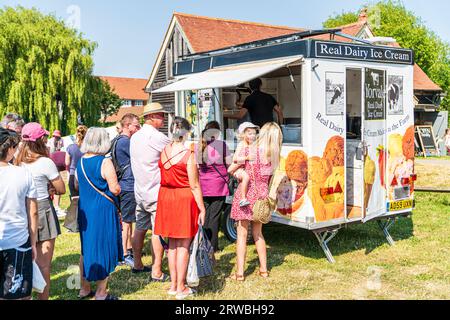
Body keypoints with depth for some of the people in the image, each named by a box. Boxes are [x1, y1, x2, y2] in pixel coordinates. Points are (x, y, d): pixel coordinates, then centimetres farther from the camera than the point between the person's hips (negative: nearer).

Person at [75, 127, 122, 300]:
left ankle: (84, 289, 28)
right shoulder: (105, 162, -16)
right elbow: (115, 189, -17)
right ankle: (101, 293, 12)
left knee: (86, 249, 18)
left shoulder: (80, 162, 4)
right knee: (103, 249, 4)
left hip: (84, 210, 7)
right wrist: (114, 183, 3)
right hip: (103, 210, -7)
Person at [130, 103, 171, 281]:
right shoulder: (157, 137, -15)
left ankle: (137, 265, 28)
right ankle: (156, 272, -1)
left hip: (140, 191, 9)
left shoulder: (135, 137, 11)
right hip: (156, 192, -8)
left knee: (140, 229, 16)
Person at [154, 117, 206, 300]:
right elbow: (194, 185, -13)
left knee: (172, 243, 16)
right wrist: (202, 209, -7)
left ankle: (173, 284, 25)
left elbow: (162, 178, 0)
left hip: (166, 197, 5)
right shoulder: (188, 154, -14)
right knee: (183, 245, 4)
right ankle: (181, 288, 12)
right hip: (184, 198, -5)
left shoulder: (164, 151, 1)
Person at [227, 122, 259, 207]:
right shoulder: (241, 145, -12)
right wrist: (246, 158, -28)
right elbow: (235, 158, -21)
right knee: (246, 177, -33)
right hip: (238, 168, -8)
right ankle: (243, 198, -30)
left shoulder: (253, 145, 8)